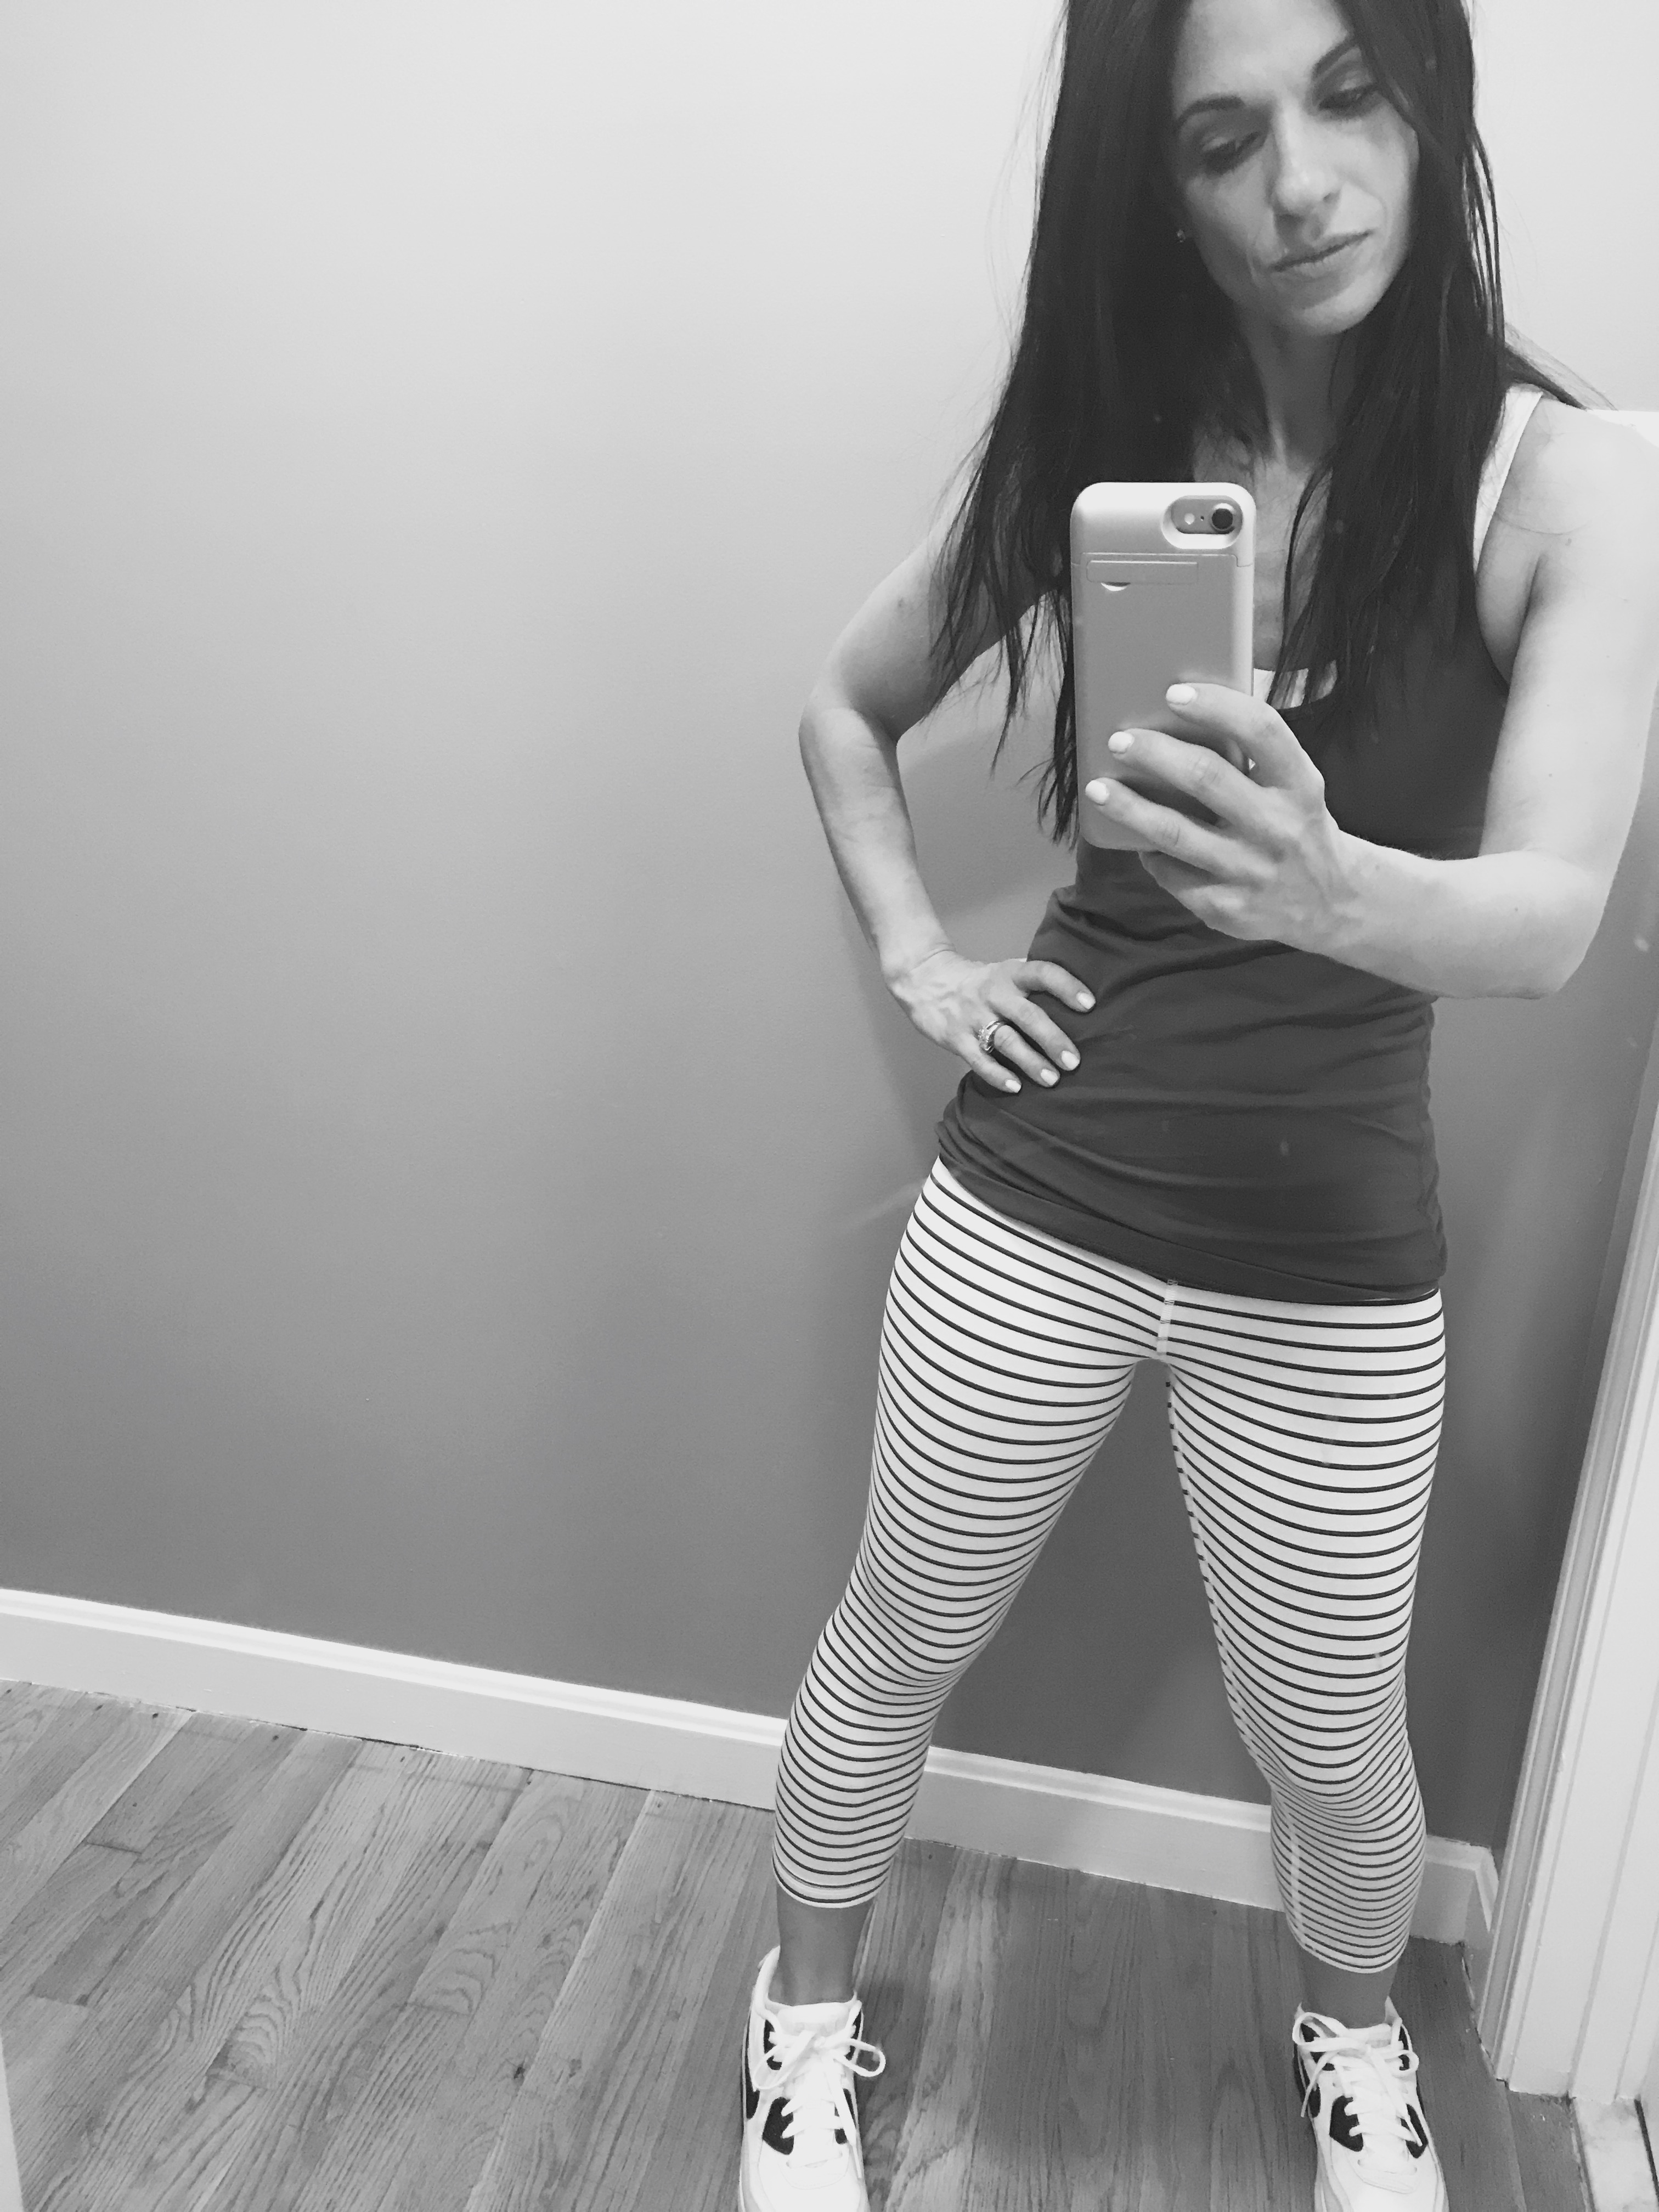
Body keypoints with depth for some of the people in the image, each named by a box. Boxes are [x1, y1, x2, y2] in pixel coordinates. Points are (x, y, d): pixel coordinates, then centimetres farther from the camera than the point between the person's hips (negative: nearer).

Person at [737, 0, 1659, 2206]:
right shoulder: (1096, 452, -2)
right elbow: (847, 708, 12)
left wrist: (1327, 889, -41)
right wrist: (917, 954, 0)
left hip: (1331, 1260, -1)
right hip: (1028, 1201, 2)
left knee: (1330, 1745, 17)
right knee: (896, 1648, 16)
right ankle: (810, 2016, 46)